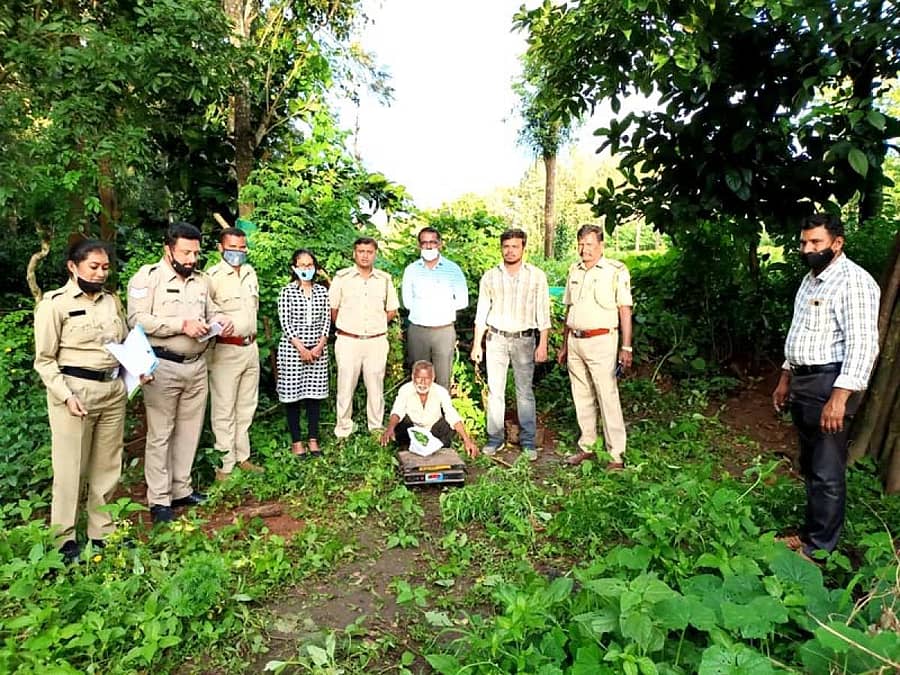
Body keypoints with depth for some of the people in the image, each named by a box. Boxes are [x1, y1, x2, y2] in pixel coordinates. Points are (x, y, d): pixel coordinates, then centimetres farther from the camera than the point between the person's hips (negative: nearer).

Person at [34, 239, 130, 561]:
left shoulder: (111, 300, 9)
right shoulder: (55, 303, -6)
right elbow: (44, 359, -6)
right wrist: (66, 396, -15)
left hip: (113, 389, 5)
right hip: (75, 390, -5)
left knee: (108, 465, 12)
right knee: (70, 467, 3)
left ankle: (103, 530, 25)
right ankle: (64, 537, 19)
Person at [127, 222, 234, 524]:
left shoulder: (201, 279, 11)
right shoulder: (147, 276, -7)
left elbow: (211, 311, 20)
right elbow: (137, 319, -16)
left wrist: (220, 319, -4)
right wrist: (181, 325, -21)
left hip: (196, 365, 6)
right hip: (163, 366, -6)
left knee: (188, 430, 13)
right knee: (160, 434, 3)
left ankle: (181, 490, 27)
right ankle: (159, 500, 13)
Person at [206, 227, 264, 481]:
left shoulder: (250, 272, 11)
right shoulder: (212, 276, -11)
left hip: (251, 347, 7)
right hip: (225, 350, -7)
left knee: (246, 407, 15)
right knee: (224, 410, -1)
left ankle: (243, 457, 27)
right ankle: (225, 465, 9)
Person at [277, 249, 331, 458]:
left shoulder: (322, 291, 8)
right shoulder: (287, 292, -2)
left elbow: (326, 320, 6)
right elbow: (285, 323, -7)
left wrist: (319, 346, -5)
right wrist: (301, 348, -12)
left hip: (318, 349, 3)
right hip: (292, 349, -3)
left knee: (315, 393, 8)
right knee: (293, 394, 3)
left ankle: (313, 439, 18)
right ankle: (296, 441, 13)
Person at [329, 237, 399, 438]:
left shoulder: (385, 279, 8)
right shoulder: (342, 277, 2)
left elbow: (391, 311, 14)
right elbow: (332, 309, 5)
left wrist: (375, 325, 8)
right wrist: (347, 326, 6)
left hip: (376, 341, 2)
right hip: (348, 341, -1)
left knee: (376, 386, 7)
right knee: (346, 386, 4)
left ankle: (377, 428, 20)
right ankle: (343, 431, 16)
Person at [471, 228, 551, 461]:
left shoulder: (536, 276, 1)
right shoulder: (489, 277, 5)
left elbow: (543, 313, 1)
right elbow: (481, 312, 9)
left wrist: (542, 344, -5)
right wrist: (477, 344, 6)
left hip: (524, 339, -1)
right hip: (496, 339, 2)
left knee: (525, 392, 4)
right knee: (495, 390, 4)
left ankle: (528, 441, 12)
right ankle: (495, 438, 14)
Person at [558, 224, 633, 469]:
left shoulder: (616, 271, -4)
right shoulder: (574, 271, 14)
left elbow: (625, 311, -7)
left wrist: (626, 347, -13)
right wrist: (564, 345, 17)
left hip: (601, 341, -6)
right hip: (574, 341, 6)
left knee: (608, 398, -5)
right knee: (582, 397, 12)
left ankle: (617, 454, 2)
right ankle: (587, 447, 23)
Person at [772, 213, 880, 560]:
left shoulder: (853, 281, -14)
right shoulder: (811, 279, 16)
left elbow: (862, 344, -22)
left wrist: (839, 397, -27)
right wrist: (785, 378, 22)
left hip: (830, 384, -9)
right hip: (803, 382, 9)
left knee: (827, 473, -1)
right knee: (810, 466, 17)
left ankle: (818, 549, 10)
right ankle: (811, 532, 29)